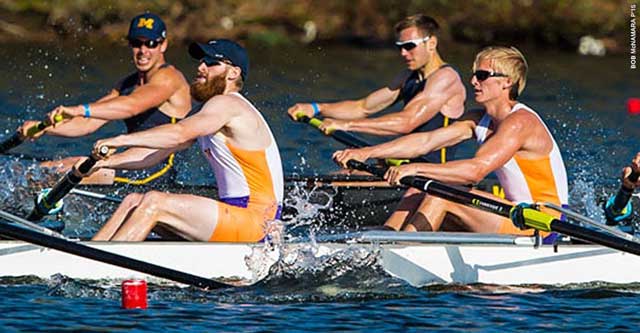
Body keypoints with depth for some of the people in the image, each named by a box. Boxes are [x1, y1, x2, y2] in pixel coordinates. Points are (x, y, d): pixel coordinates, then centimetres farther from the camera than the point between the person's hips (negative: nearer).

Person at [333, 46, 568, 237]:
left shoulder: (520, 122, -17)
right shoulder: (479, 121, 11)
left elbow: (476, 170, -29)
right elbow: (426, 141, 4)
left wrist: (417, 169, -34)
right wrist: (366, 153, -5)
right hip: (518, 216, 9)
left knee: (441, 196, -21)